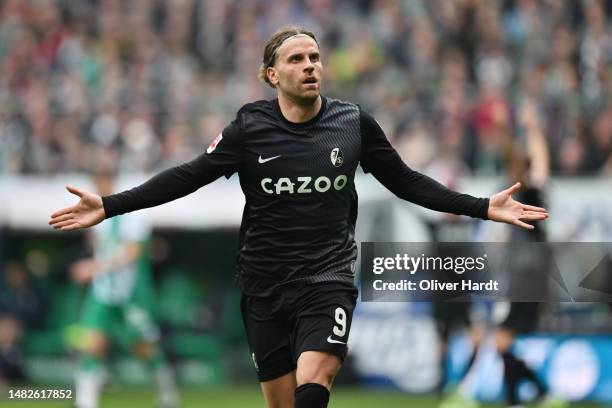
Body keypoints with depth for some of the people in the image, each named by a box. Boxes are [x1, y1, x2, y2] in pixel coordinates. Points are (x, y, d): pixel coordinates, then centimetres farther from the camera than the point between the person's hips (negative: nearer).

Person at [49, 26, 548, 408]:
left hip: (328, 278, -1)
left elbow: (407, 182, 9)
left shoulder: (355, 123, -1)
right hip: (264, 287, 1)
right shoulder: (249, 129, -4)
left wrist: (483, 207, 5)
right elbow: (186, 177, -1)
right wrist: (109, 206, -7)